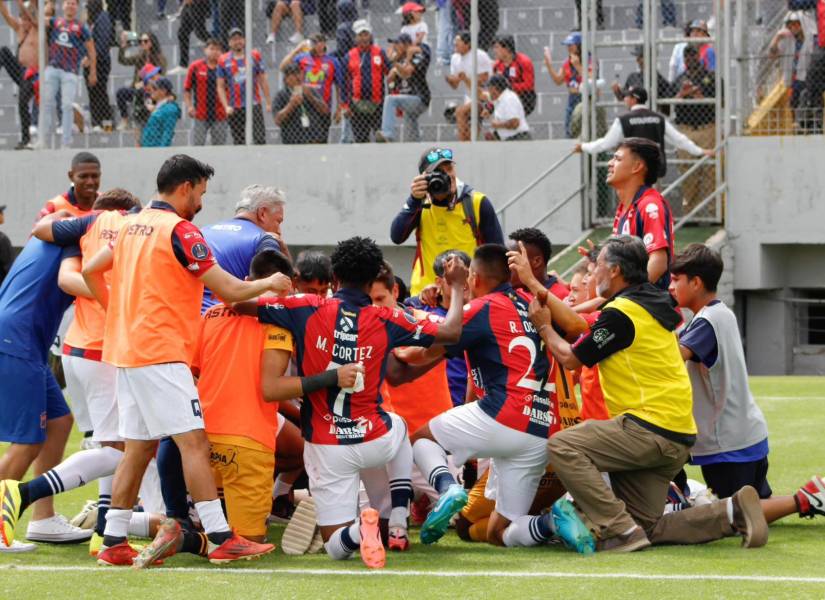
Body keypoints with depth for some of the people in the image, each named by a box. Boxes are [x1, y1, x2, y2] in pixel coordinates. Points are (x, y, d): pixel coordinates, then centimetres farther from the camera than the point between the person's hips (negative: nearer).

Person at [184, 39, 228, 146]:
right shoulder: (195, 67, 3)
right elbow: (187, 89, 7)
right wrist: (189, 106, -5)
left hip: (219, 116, 1)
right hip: (200, 116, -1)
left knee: (220, 146, 4)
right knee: (197, 145, -1)